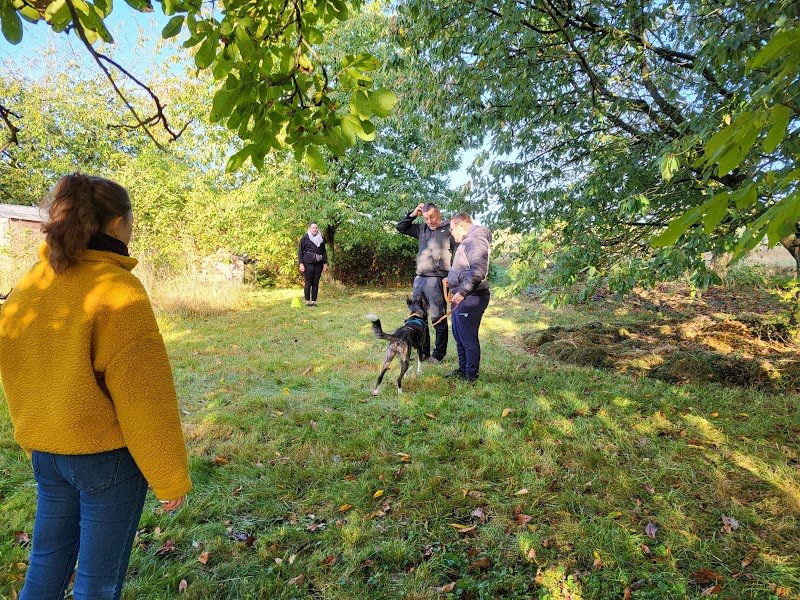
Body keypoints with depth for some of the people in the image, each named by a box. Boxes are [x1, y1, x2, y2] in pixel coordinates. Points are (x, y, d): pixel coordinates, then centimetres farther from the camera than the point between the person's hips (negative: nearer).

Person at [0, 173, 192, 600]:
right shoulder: (117, 291, -21)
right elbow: (144, 398, -20)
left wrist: (36, 445, 24)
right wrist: (170, 479, -9)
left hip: (45, 454, 7)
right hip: (107, 456, -7)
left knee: (46, 564, 24)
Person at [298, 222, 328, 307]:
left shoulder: (321, 239, 13)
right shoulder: (305, 238, 1)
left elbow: (324, 252, 19)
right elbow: (300, 251, 0)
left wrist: (325, 263, 11)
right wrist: (301, 264, -8)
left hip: (318, 264, 4)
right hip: (308, 263, -3)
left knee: (316, 283, 3)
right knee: (308, 283, -3)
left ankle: (314, 301, 8)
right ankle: (307, 301, 5)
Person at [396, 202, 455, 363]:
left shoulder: (449, 229, -4)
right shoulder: (422, 229, 14)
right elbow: (401, 228, 22)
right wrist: (413, 214, 9)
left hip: (437, 280, -7)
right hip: (419, 279, 7)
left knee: (438, 319, -1)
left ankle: (438, 354, 10)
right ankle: (423, 351, 22)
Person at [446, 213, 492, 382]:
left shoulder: (476, 240, -14)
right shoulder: (467, 242, 19)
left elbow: (478, 271, -26)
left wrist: (462, 292, -29)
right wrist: (451, 279, 20)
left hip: (470, 298, -11)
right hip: (461, 298, 11)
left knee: (468, 339, -3)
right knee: (459, 336, 18)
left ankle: (471, 376, 8)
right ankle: (462, 370, 31)